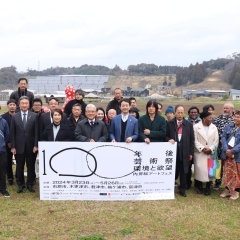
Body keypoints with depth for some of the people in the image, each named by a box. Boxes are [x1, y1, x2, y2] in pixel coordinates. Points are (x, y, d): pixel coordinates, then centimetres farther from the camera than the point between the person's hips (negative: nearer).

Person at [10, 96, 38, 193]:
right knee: (19, 167, 8)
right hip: (19, 146, 1)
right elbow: (12, 133, 2)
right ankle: (20, 184, 22)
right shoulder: (14, 116, 2)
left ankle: (30, 184, 20)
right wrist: (13, 147, -4)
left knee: (31, 166, 8)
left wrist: (35, 145, -7)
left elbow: (36, 132, -1)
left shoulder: (34, 116, -1)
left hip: (30, 146, -1)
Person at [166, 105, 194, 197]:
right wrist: (169, 140, -17)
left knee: (183, 172, 6)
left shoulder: (189, 124, 7)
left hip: (184, 152, 1)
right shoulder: (169, 123, 3)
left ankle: (182, 190, 18)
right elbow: (165, 136, 6)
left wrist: (191, 153, 2)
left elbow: (192, 139, 6)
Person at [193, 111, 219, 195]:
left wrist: (211, 149, -11)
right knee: (199, 169, -1)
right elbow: (195, 140, -7)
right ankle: (199, 187, 14)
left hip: (210, 153, 2)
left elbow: (216, 140, 2)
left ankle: (208, 188, 13)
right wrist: (202, 148, -15)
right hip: (199, 153, -2)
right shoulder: (196, 127, -3)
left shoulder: (214, 127, 5)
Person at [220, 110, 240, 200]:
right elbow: (223, 137, 0)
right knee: (227, 172, 12)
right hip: (227, 153, 4)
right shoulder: (229, 126, 5)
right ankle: (227, 189, 25)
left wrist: (233, 151, -20)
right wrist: (226, 150, -13)